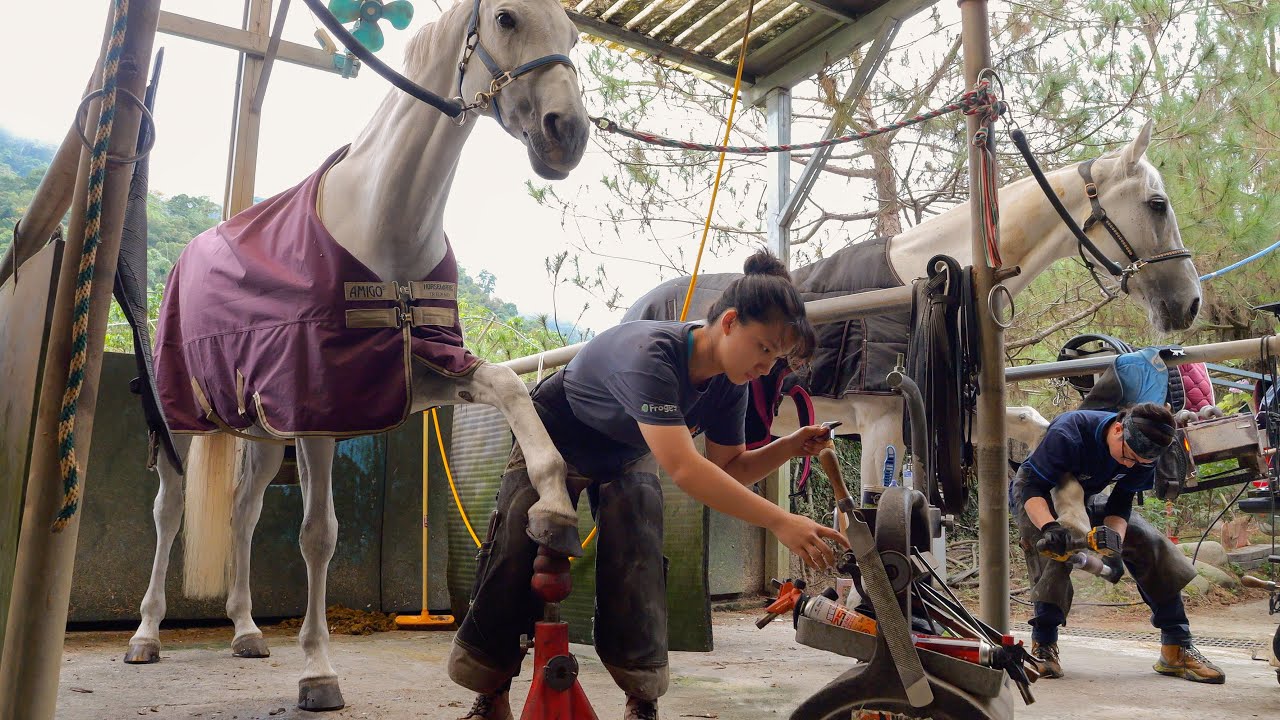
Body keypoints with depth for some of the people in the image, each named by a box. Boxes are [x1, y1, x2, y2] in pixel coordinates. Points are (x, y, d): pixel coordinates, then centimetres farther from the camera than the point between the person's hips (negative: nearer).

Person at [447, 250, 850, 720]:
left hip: (628, 456, 5)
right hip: (554, 440, -5)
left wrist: (790, 447, -25)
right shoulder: (650, 354, -43)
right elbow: (682, 467, -53)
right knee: (517, 560, -11)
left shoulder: (729, 383, -18)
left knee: (637, 572, -10)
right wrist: (779, 522, -56)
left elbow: (728, 468, -7)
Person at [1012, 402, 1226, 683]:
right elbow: (1033, 487, -36)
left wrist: (1115, 543, -33)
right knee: (1054, 552, -32)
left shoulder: (1142, 453, -20)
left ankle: (1176, 649, -1)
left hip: (1086, 497, 5)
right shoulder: (1067, 433, -38)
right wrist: (1050, 527, -54)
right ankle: (1043, 646, -20)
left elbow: (1120, 504, -14)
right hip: (1038, 494, -5)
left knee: (1152, 545, -9)